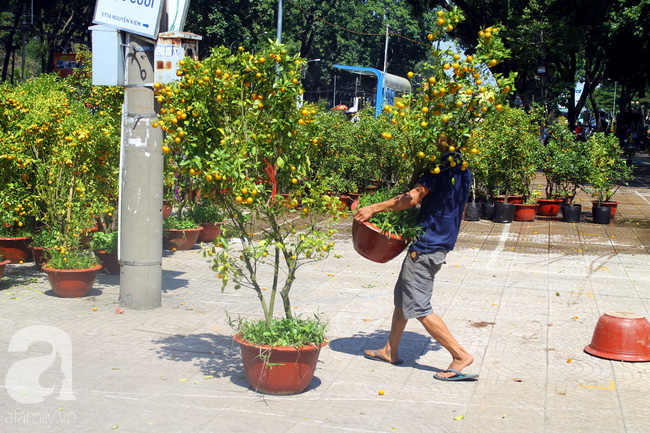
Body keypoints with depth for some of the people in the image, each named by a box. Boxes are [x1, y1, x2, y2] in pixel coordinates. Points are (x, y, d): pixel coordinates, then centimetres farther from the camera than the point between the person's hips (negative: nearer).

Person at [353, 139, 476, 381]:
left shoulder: (442, 165, -17)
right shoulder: (462, 169, 12)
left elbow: (413, 198, -24)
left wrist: (374, 208, -17)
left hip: (426, 245, -10)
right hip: (442, 242, 10)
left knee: (418, 306, -4)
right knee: (402, 296, 19)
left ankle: (461, 356, -1)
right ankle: (390, 350, 29)